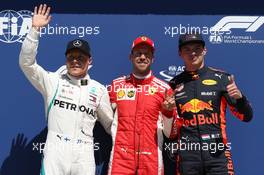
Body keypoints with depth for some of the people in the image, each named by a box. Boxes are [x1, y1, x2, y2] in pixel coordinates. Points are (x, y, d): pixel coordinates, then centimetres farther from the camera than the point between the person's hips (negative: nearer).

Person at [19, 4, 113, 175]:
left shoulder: (99, 89, 10)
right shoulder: (53, 81, 6)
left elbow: (110, 123, 17)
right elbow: (26, 62, -4)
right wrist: (35, 29, -10)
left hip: (84, 154, 1)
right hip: (55, 151, -1)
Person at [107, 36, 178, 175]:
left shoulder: (164, 89, 1)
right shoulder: (116, 85, 6)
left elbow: (170, 133, 2)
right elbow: (109, 124, 13)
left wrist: (168, 112, -13)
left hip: (151, 161, 0)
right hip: (120, 159, 1)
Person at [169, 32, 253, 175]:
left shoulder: (221, 78, 4)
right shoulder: (174, 85, 9)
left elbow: (246, 117, 2)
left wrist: (239, 97, -17)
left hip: (217, 154, -1)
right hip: (187, 157, 2)